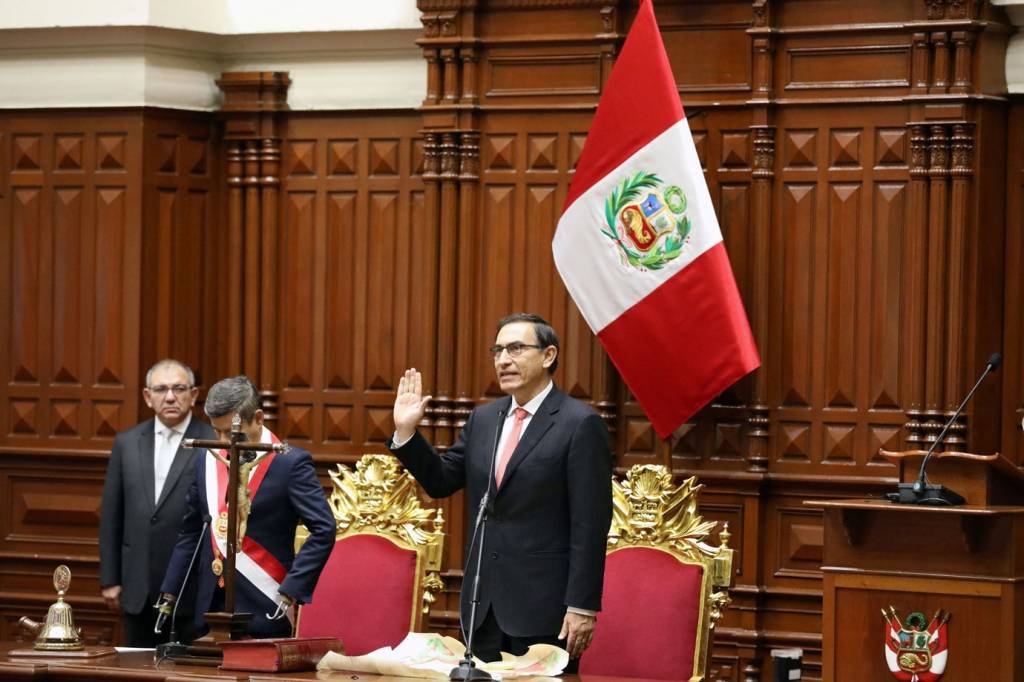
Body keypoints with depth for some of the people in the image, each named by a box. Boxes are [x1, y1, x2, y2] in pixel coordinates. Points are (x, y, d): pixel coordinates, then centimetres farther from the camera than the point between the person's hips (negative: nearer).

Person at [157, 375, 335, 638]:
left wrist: (290, 592, -16)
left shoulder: (290, 463, -7)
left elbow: (323, 531, -11)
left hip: (264, 614, -5)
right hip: (211, 611, 5)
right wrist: (169, 595, 12)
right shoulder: (207, 459, 10)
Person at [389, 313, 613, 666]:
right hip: (483, 607, 6)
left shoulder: (580, 424, -8)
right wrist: (406, 431, 1)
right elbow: (440, 481, 15)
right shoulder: (483, 419, 13)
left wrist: (582, 606, -16)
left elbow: (590, 526, -12)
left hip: (543, 606, -6)